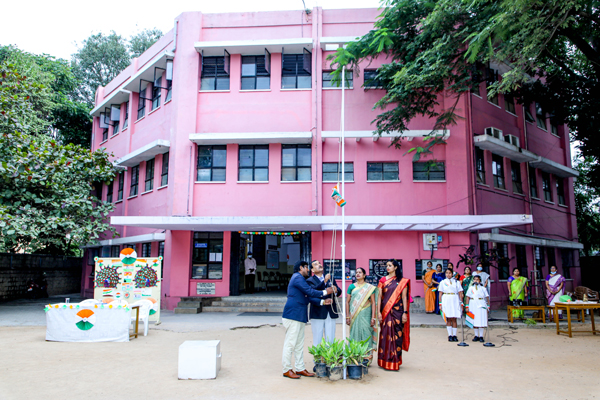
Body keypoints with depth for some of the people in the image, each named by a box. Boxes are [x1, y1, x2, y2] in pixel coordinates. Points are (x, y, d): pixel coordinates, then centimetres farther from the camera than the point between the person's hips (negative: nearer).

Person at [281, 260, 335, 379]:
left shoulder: (300, 279, 22)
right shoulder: (298, 278, -11)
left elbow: (308, 297, 20)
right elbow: (310, 292, -17)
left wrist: (322, 301, 12)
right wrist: (325, 292, -6)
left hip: (299, 317, 11)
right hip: (293, 315, -11)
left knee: (299, 344, 13)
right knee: (290, 343, -5)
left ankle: (300, 368, 19)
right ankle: (287, 370, 2)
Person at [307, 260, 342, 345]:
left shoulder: (330, 278, 15)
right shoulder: (310, 280, 0)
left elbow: (339, 291, 8)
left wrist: (336, 290, -16)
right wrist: (324, 281, -29)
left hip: (331, 313, 4)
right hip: (318, 314, -4)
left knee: (330, 340, 7)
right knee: (317, 340, 2)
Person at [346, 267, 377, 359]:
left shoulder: (369, 287, 3)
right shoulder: (352, 287, 7)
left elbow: (373, 303, 1)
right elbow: (348, 302, 9)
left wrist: (373, 317, -6)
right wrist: (347, 316, 4)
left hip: (366, 314, -1)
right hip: (354, 315, 2)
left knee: (366, 334, -2)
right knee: (355, 334, 2)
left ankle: (367, 355, 7)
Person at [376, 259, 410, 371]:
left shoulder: (402, 281, 3)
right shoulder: (382, 280, 6)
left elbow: (404, 297, 0)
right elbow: (379, 297, 3)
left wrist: (405, 313, -6)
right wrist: (378, 312, -5)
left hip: (397, 311, -1)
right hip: (385, 311, 1)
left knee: (397, 335, 1)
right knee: (386, 334, 1)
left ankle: (395, 361, 12)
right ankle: (385, 361, 10)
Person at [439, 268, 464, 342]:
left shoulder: (456, 282, 8)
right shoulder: (443, 282, 8)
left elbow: (460, 293, 7)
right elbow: (440, 294, 6)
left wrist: (461, 303, 1)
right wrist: (440, 304, 0)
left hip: (455, 301, 0)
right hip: (446, 301, 0)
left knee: (454, 319, 0)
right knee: (448, 319, 0)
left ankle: (454, 335, 6)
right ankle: (450, 335, 4)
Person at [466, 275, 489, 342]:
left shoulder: (483, 288, 5)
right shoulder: (471, 288, 8)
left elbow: (487, 297, 6)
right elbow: (467, 297, 7)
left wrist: (488, 307, 1)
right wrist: (467, 306, 0)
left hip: (481, 305, -1)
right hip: (473, 305, 1)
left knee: (481, 321, -3)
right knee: (474, 321, 4)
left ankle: (481, 336, 5)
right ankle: (476, 336, 13)